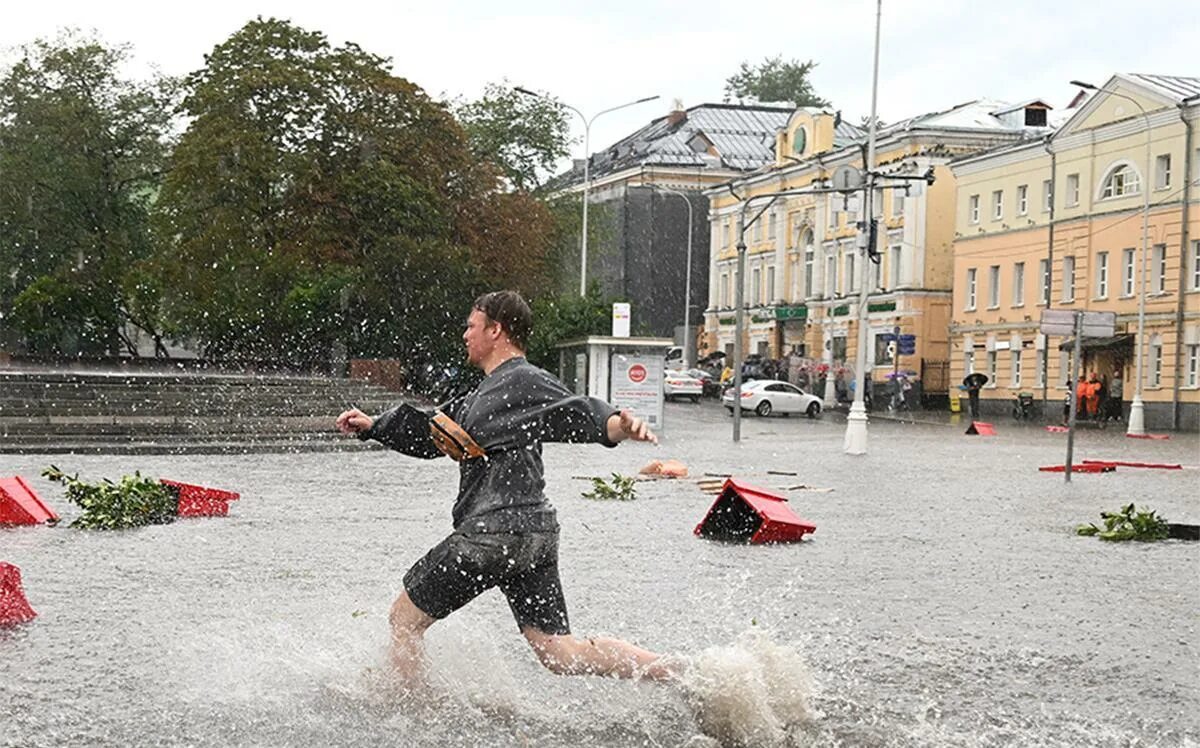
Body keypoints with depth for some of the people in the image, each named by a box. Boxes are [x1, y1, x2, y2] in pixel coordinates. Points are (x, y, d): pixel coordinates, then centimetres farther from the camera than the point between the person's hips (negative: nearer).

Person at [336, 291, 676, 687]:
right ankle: (682, 674, -2)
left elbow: (581, 414, -22)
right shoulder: (487, 393, 24)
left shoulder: (524, 382, -7)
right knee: (561, 652, 5)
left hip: (495, 531, -10)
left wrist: (621, 423, -42)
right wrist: (372, 426, 32)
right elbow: (430, 434, 33)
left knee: (404, 619, 7)